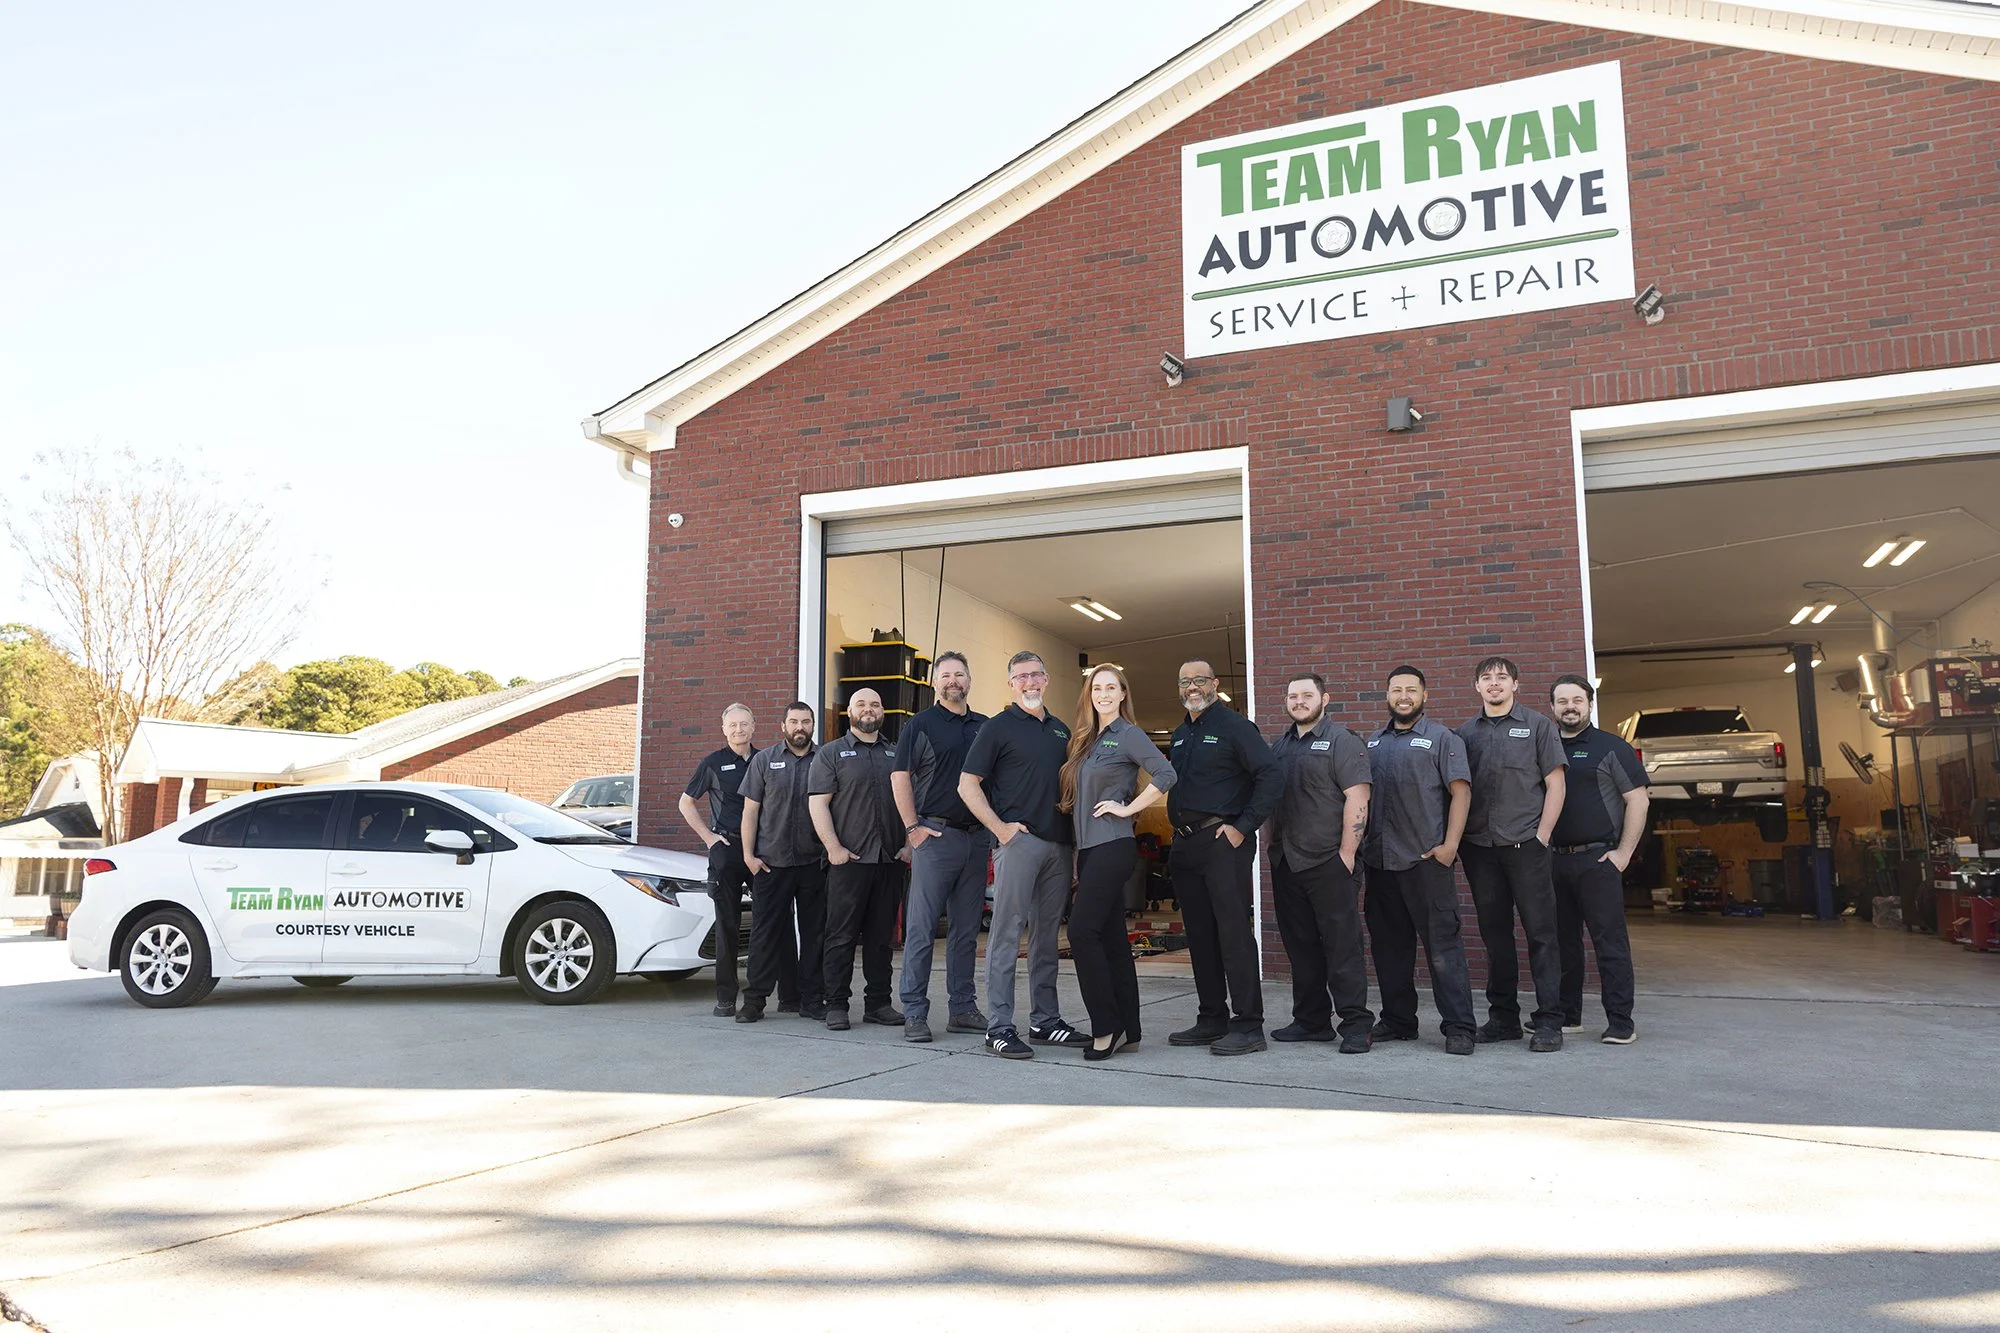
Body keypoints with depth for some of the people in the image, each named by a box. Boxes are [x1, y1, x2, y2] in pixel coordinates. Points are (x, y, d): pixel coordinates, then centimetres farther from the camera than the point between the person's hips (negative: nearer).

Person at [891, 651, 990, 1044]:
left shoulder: (986, 727, 14)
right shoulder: (920, 725, 0)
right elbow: (900, 777, -4)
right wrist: (912, 828, -10)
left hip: (978, 837, 5)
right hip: (935, 834, -5)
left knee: (966, 930, 10)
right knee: (921, 928, -4)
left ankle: (963, 1008, 18)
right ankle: (914, 1013, 0)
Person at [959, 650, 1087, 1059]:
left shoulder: (1060, 730, 17)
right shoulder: (999, 727, -1)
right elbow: (967, 785, -5)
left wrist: (1072, 826, 12)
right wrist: (1000, 828, -13)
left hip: (1058, 844, 6)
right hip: (1018, 840, -6)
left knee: (1047, 936, 12)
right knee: (1007, 933, -6)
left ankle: (1046, 1021, 19)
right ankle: (999, 1028, -3)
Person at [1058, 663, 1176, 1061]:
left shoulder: (1128, 734, -6)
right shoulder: (1087, 739, 17)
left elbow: (1166, 775, -17)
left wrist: (1127, 807, -13)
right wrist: (1077, 856, 15)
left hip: (1113, 846, -8)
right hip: (1089, 848, 8)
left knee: (1082, 932, -13)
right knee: (1112, 938, 8)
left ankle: (1107, 1028, -6)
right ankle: (1127, 1031, 13)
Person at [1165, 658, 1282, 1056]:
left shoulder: (1234, 726, -6)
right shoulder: (1180, 735, 18)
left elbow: (1271, 776, -14)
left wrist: (1243, 827, -16)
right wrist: (1176, 825, 13)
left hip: (1223, 842, -8)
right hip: (1185, 845, 8)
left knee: (1234, 933, -8)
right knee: (1200, 935, 12)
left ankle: (1248, 1026, -3)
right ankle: (1212, 1020, 20)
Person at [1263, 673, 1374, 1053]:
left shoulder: (1341, 741, -5)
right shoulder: (1280, 745, 16)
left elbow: (1357, 799, -11)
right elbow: (1269, 798, 23)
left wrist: (1347, 853, -16)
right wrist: (1267, 842, 15)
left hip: (1329, 862, -7)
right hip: (1287, 862, 7)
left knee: (1342, 944, -4)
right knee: (1300, 946, 12)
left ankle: (1355, 1025, 2)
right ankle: (1311, 1020, 21)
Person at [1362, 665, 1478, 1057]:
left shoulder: (1441, 738, 1)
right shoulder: (1373, 743, 16)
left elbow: (1461, 792, -5)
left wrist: (1449, 845, -13)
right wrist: (1359, 845, 10)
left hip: (1425, 860, -5)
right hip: (1379, 860, 6)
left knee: (1443, 944, -4)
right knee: (1389, 946, 11)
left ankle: (1458, 1027, 1)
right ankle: (1397, 1021, 21)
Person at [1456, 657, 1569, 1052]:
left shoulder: (1537, 726, 4)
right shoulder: (1465, 733, 12)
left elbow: (1555, 784, 1)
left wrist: (1542, 835, -7)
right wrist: (1459, 838, 4)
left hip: (1525, 845, -3)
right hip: (1480, 848, 3)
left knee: (1541, 933, -2)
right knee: (1495, 934, 9)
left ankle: (1549, 1022, 3)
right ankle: (1503, 1017, 18)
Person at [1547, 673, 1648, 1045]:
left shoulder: (1610, 747, 1)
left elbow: (1638, 800, -2)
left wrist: (1624, 853, -8)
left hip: (1598, 859, -4)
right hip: (1554, 859, 5)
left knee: (1610, 942, -3)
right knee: (1563, 942, 11)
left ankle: (1621, 1023, 1)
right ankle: (1567, 1015, 20)